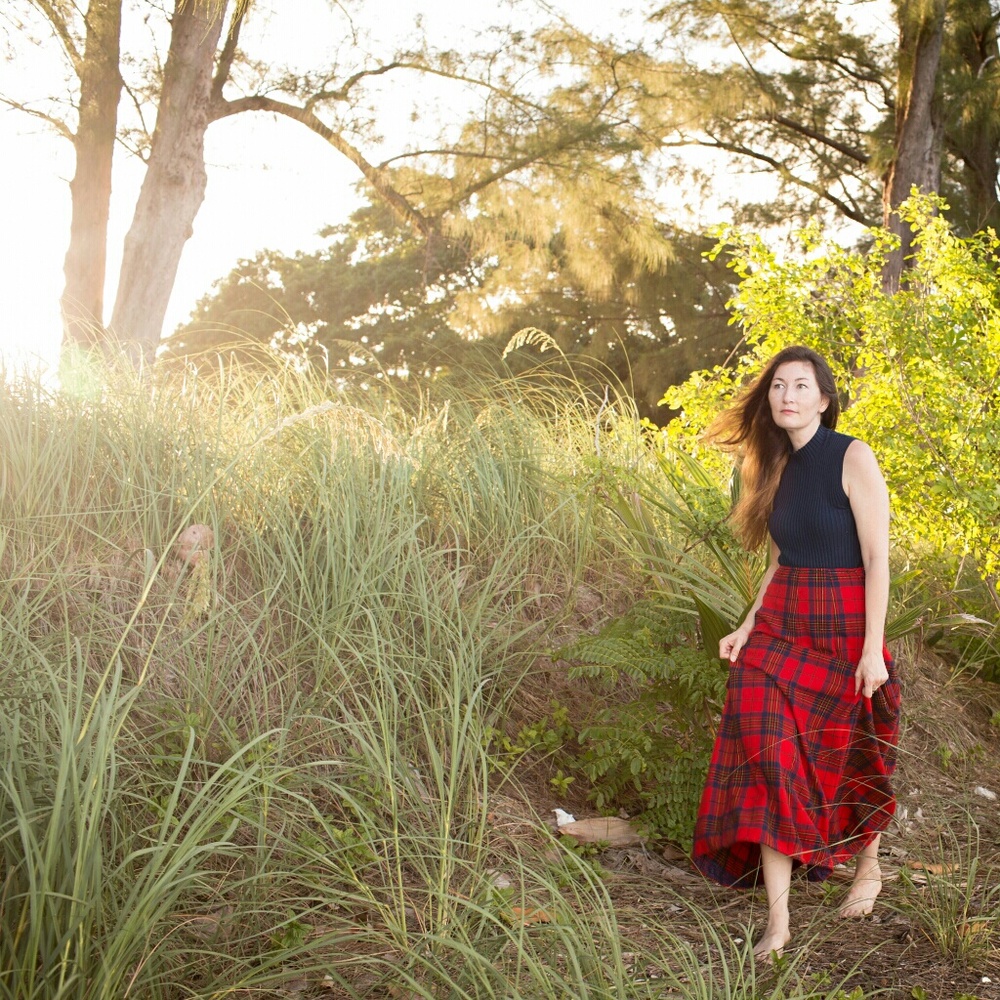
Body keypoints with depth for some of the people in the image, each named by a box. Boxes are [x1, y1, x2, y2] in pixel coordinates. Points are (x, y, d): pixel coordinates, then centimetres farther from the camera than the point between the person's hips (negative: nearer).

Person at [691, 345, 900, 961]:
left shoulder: (853, 458, -11)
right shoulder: (777, 467, 10)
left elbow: (877, 558, -13)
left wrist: (873, 649, -17)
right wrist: (749, 626, 8)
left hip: (843, 632, -5)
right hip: (779, 630, 5)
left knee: (846, 760, 10)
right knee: (769, 756, -6)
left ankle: (869, 868, 40)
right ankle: (778, 923, -3)